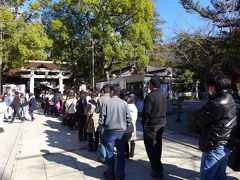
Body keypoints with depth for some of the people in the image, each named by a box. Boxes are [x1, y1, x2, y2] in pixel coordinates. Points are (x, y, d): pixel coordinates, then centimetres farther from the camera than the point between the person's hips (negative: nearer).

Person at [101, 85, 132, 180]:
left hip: (110, 131, -2)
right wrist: (124, 126, 10)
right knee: (121, 154, 14)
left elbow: (102, 119, -10)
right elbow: (129, 118, -6)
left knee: (110, 153, 14)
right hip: (121, 131, 2)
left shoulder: (107, 103, -13)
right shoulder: (124, 103, -6)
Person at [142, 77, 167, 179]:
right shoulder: (163, 96, 7)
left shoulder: (150, 96, -19)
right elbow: (164, 111, 11)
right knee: (157, 146, 19)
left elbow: (146, 112, -18)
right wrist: (161, 121, 17)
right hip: (161, 124, 8)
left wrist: (144, 123, -5)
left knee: (151, 147, 0)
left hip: (151, 125, -8)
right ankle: (156, 165, 34)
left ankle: (158, 171, 3)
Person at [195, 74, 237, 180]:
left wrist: (203, 110, -1)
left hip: (215, 146, -10)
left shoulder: (217, 104, -24)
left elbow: (199, 119, -15)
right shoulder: (229, 100, 9)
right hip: (225, 146, 10)